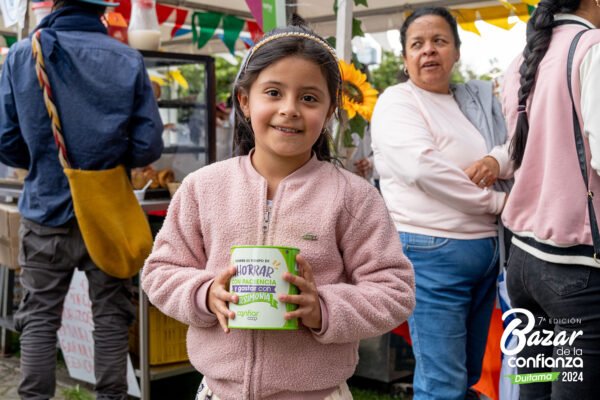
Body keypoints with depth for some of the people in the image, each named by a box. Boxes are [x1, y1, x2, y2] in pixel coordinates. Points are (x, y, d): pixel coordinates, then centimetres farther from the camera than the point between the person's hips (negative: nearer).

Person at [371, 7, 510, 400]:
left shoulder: (477, 100, 14)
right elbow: (424, 169, -21)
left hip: (485, 250, 7)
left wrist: (498, 161, -11)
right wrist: (497, 201, -13)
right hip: (433, 254, -7)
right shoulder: (397, 101, -6)